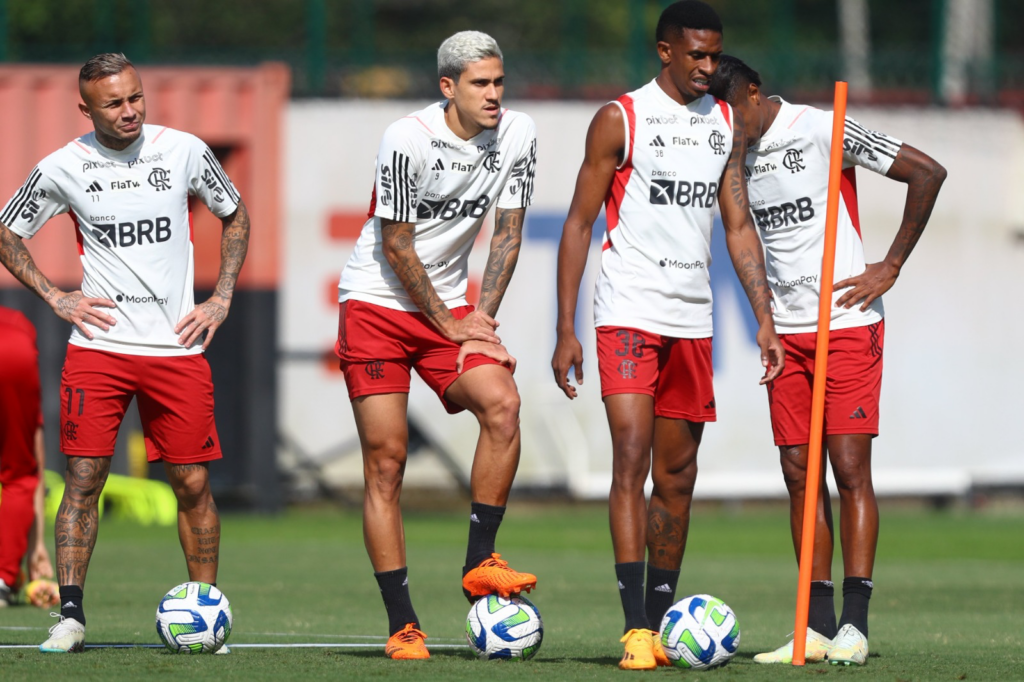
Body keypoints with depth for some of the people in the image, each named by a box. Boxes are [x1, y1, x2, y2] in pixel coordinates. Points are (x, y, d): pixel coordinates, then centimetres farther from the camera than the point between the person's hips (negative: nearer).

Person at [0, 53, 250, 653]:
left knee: (193, 484, 1)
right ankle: (71, 615, -5)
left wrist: (221, 300, 7)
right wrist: (56, 298, 1)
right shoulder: (65, 166, -2)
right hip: (98, 346, -1)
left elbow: (235, 214, 16)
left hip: (178, 347, 1)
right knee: (83, 478, -7)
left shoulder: (185, 151, 0)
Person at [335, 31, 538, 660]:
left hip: (450, 306, 4)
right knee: (386, 460, -6)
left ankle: (480, 563, -11)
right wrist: (454, 327, -7)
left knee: (503, 404, -22)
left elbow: (508, 232, 4)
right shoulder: (408, 140, -18)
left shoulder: (517, 135, -3)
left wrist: (481, 321, -5)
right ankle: (403, 625, -4)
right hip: (376, 303, -4)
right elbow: (396, 246, -12)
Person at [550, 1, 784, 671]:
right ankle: (636, 629, -21)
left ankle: (660, 622, 16)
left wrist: (765, 317, 6)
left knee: (677, 476, 7)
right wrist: (566, 331, -7)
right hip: (628, 313, -5)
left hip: (692, 318, 5)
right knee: (632, 459, -16)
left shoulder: (727, 124, 12)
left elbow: (739, 225, 16)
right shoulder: (620, 120, -3)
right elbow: (579, 224, -2)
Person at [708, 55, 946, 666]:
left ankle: (855, 624, -10)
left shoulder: (822, 131, -11)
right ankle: (818, 626, 4)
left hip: (847, 325, -6)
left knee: (850, 467, -9)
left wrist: (892, 265, -8)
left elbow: (928, 173, -9)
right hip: (785, 333, 6)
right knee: (799, 472, 2)